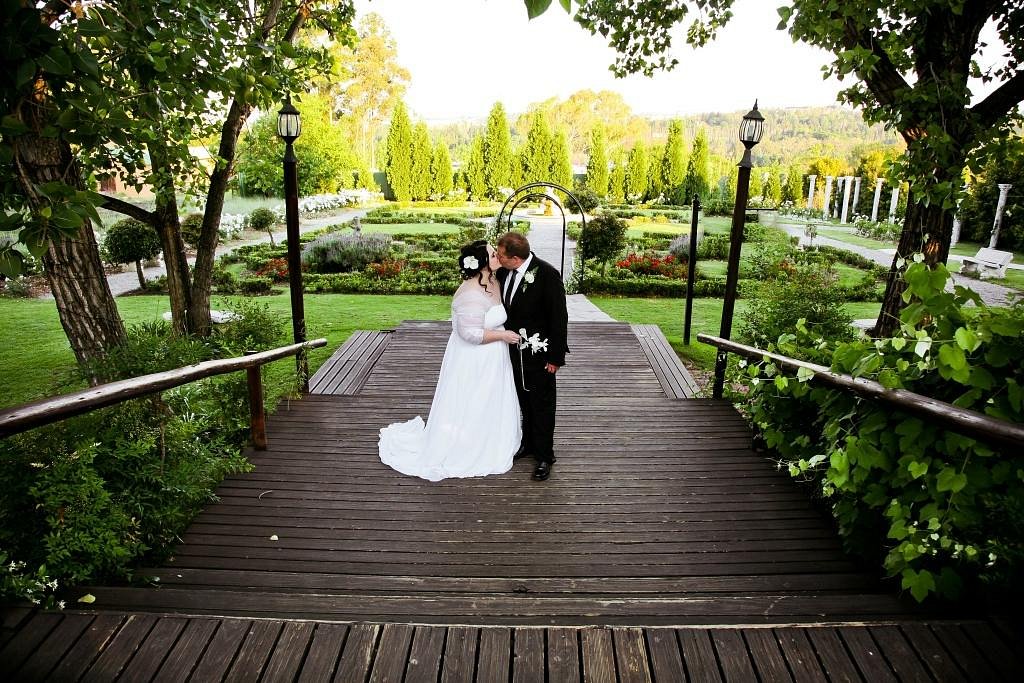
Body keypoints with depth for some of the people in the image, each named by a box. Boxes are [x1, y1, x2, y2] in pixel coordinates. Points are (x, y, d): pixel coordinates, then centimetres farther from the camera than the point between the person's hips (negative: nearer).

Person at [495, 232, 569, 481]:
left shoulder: (547, 274, -22)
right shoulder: (504, 271, -5)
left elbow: (559, 317, -18)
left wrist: (556, 356, -15)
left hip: (538, 353, -6)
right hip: (514, 349, 6)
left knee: (542, 404, 8)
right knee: (524, 401, 21)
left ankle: (544, 456, 22)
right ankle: (529, 443, 40)